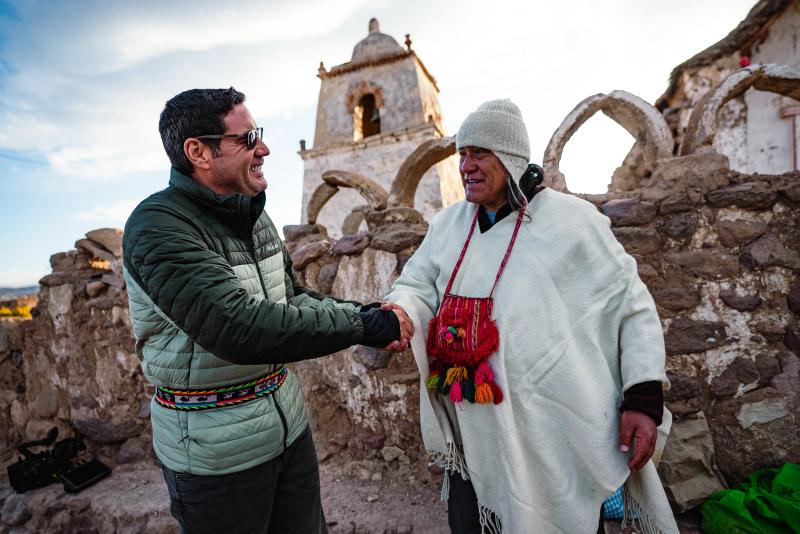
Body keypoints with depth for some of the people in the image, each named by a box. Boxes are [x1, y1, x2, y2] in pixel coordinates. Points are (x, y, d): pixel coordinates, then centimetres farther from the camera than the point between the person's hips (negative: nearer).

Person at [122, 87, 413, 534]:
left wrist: (367, 315, -9)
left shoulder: (254, 216, 4)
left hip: (288, 424, 7)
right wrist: (364, 326, -27)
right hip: (216, 451, -6)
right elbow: (238, 327, -33)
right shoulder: (158, 226, -20)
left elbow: (294, 298, 6)